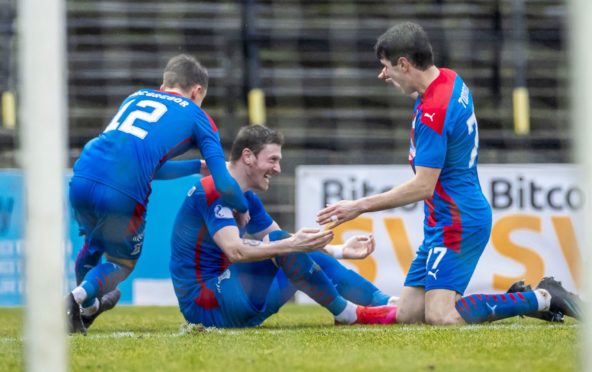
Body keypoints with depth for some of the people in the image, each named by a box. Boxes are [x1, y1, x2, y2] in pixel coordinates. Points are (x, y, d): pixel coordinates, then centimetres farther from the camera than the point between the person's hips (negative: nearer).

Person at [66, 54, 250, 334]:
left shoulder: (136, 98, 31)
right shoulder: (196, 116, 17)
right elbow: (223, 185, 11)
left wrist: (198, 166, 50)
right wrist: (242, 209, 31)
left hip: (81, 179, 5)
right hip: (123, 193, -5)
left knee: (94, 245, 33)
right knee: (122, 262, 19)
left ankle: (88, 307, 47)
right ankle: (78, 296, -5)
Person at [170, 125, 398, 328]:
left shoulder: (247, 200, 13)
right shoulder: (212, 192, -17)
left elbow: (286, 243, 17)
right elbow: (235, 251, -30)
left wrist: (341, 251, 6)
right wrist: (291, 244, -38)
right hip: (203, 305, -10)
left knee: (314, 259, 7)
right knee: (277, 241, -23)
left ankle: (388, 304, 5)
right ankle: (347, 314, -17)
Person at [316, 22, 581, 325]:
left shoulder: (432, 112, -21)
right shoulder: (450, 79, 7)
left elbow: (423, 186, -22)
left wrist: (360, 207, -18)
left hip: (456, 223, -10)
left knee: (440, 317, -21)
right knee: (407, 314, 4)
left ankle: (541, 299, -8)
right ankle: (519, 297, 9)